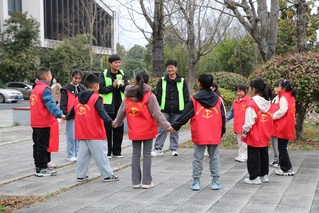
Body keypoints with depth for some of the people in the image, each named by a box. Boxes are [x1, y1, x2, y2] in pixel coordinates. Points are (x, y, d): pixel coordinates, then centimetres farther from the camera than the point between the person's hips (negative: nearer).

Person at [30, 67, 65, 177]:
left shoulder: (35, 89, 15)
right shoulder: (45, 89, -14)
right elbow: (50, 104, -26)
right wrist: (59, 114, -34)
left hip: (36, 123, 9)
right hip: (44, 123, -9)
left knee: (38, 145, 14)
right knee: (43, 146, -4)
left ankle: (39, 166, 23)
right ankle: (42, 169, 0)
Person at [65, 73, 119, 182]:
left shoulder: (78, 98, 10)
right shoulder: (96, 98, -10)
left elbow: (72, 111, 22)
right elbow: (101, 112, -24)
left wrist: (67, 117, 43)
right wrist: (110, 122, -33)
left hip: (81, 133, 6)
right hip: (95, 133, -6)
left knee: (82, 154, 13)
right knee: (101, 154, -1)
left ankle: (80, 175, 16)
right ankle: (107, 175, 4)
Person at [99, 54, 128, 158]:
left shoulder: (122, 74, 9)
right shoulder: (104, 75, -3)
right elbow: (101, 89, -10)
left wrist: (123, 86, -13)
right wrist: (112, 86, -19)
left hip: (119, 106, 4)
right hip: (108, 106, -4)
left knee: (119, 129, 7)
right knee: (107, 129, 1)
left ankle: (117, 151, 17)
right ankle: (107, 152, 9)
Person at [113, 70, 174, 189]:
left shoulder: (128, 96, 2)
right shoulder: (149, 96, -11)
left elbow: (122, 111, 12)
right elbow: (157, 113, -13)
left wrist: (117, 122, 30)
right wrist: (167, 126, -8)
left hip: (134, 131, 3)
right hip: (147, 130, -3)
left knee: (135, 154, 11)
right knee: (147, 154, 5)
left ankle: (136, 181, 13)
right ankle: (146, 181, 6)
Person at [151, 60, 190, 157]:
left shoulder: (182, 81, 5)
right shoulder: (162, 81, 5)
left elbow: (186, 97, 6)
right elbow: (157, 96, 6)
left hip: (177, 111, 0)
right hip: (164, 110, 0)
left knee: (175, 131, 8)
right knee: (162, 130, 0)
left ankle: (173, 149, 16)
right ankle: (158, 149, 6)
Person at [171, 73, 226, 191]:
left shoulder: (195, 100, -5)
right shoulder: (218, 99, 4)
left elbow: (185, 115, -3)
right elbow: (223, 117, 9)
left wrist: (174, 126, 8)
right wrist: (222, 131, 21)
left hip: (199, 135, -2)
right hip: (215, 135, 2)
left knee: (198, 158, 6)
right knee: (214, 158, 10)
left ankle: (196, 181, 7)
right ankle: (216, 181, 10)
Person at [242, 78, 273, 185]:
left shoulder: (252, 103, -17)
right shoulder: (267, 102, 4)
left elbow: (249, 120, -18)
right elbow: (270, 119, 8)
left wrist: (245, 132, -8)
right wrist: (267, 132, 16)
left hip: (254, 136, -7)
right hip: (265, 136, 7)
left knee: (253, 156, 2)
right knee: (264, 154, 17)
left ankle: (254, 177, 6)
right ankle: (264, 175, 26)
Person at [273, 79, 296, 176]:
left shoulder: (283, 97, -15)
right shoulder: (291, 97, 13)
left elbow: (282, 111, -22)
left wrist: (272, 117, -11)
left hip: (283, 127, -9)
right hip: (287, 127, 9)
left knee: (282, 148, -3)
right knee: (283, 147, 15)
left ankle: (287, 169, 0)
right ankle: (285, 167, 20)